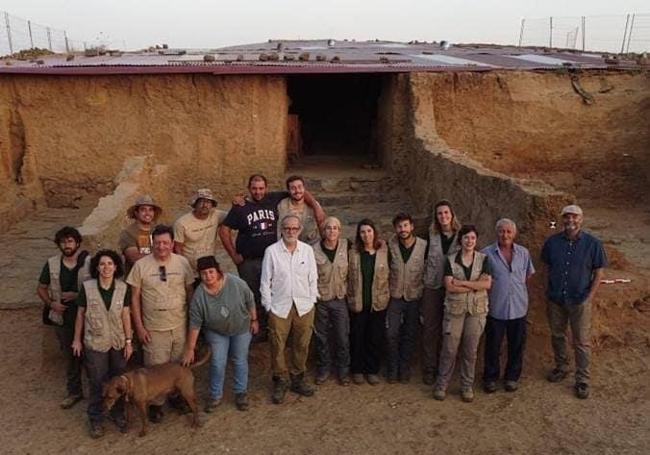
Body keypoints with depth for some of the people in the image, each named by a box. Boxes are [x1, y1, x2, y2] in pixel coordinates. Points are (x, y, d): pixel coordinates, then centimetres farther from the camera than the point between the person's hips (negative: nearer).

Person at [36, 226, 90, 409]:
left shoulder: (89, 262, -10)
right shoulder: (51, 264, 0)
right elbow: (41, 288, 10)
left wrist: (78, 295, -18)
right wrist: (51, 303, -6)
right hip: (63, 318, 3)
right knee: (70, 356, 16)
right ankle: (74, 392, 31)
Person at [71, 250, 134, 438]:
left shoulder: (123, 288, -7)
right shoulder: (87, 287, -11)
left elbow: (125, 315, -3)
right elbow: (80, 314, -2)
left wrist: (128, 341, -2)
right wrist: (77, 339, 3)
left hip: (118, 342, 2)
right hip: (95, 343, -2)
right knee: (97, 382, 9)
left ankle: (118, 414, 33)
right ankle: (95, 419, 27)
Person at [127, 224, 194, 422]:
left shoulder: (182, 263, -4)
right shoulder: (141, 265, -9)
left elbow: (190, 292, 5)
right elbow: (134, 298, -4)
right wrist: (139, 327, -6)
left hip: (180, 326, 2)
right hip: (154, 329, -2)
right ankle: (155, 404, 28)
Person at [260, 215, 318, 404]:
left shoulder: (307, 250, 1)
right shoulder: (271, 251, -6)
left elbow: (313, 279, 7)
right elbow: (265, 281, -2)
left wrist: (312, 301, 4)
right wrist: (268, 306, -3)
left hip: (304, 306, 2)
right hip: (279, 307, -2)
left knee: (301, 345, 12)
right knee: (277, 346, 5)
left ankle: (297, 379, 30)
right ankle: (279, 382, 23)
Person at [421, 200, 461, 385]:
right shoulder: (431, 236, 2)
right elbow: (424, 261, 7)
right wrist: (421, 284, 4)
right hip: (432, 288, 1)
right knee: (430, 329, 5)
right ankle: (429, 369, 16)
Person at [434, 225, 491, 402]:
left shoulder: (483, 259, 3)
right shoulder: (450, 260, 0)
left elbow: (487, 284, -10)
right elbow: (449, 286, -12)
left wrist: (462, 283, -15)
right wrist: (475, 285, -13)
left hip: (477, 310, 1)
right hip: (454, 309, -1)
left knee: (470, 350, 7)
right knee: (449, 348, 1)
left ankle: (467, 386, 21)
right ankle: (441, 384, 15)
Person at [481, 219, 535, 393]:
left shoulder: (523, 253, 3)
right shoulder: (486, 253, -9)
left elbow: (529, 274, 17)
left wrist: (518, 287, 9)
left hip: (519, 307, 3)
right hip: (496, 308, -3)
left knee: (517, 346, 13)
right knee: (493, 346, 8)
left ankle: (512, 377, 30)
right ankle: (490, 378, 25)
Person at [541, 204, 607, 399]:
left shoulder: (592, 243, -9)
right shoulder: (552, 242, -2)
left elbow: (598, 271, -3)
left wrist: (590, 296, -9)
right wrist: (550, 289, 4)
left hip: (580, 301, -3)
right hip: (555, 299, 3)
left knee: (582, 342, 4)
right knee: (557, 336, 17)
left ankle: (582, 380, 15)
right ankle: (561, 368, 36)